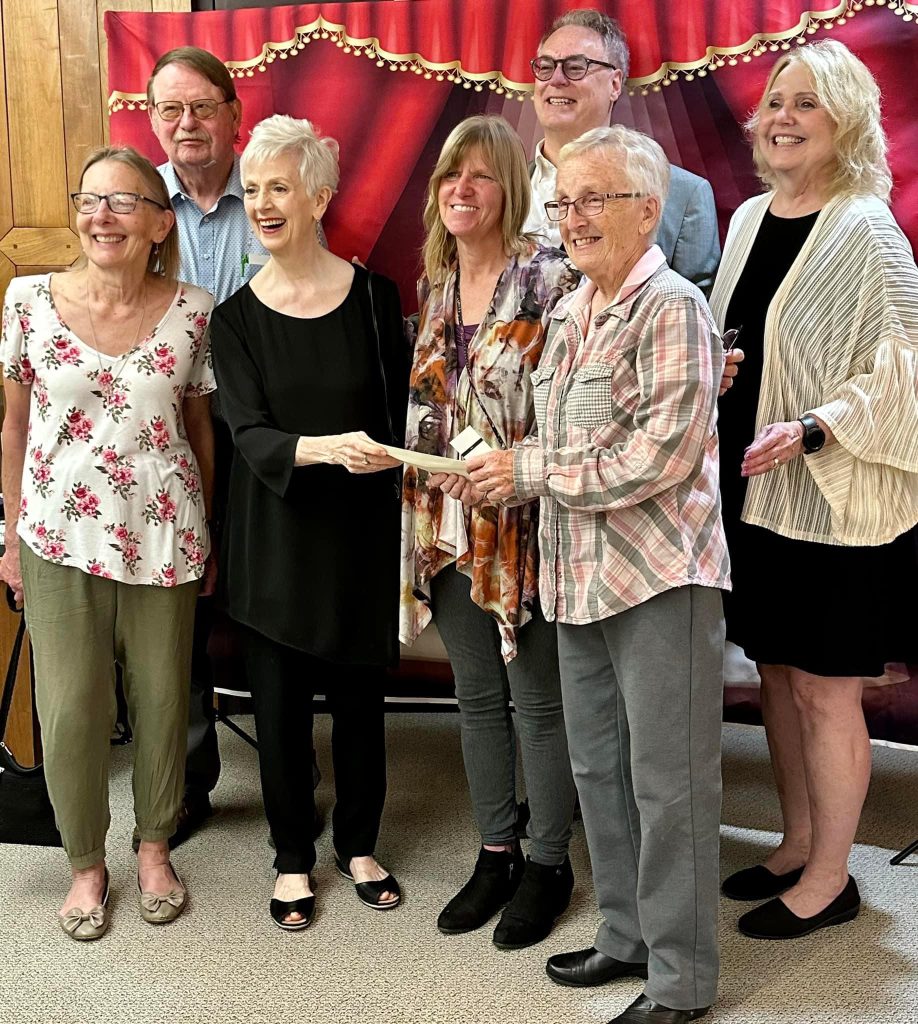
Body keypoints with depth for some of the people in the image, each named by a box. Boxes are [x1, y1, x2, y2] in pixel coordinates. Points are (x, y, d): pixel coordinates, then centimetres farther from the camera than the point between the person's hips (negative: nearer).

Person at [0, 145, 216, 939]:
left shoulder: (193, 312, -4)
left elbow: (201, 429, 4)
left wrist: (210, 534, 7)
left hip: (163, 538, 0)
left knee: (162, 698, 10)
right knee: (70, 707, 5)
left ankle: (155, 846, 32)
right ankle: (87, 861, 27)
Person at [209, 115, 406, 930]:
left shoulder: (373, 297, -4)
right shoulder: (236, 317, -2)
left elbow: (401, 420, 2)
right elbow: (250, 434, -12)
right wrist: (323, 447, -32)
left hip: (361, 532, 0)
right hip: (275, 536, 1)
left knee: (359, 694, 11)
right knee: (280, 701, 8)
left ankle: (359, 844, 33)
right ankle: (293, 857, 29)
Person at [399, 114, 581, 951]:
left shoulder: (550, 282, -10)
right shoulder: (432, 288, 10)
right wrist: (431, 469, 10)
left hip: (524, 525, -6)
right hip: (447, 526, 7)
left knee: (538, 699, 6)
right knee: (477, 694, 16)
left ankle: (549, 864, 24)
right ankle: (496, 853, 31)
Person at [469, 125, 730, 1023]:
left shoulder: (672, 308, -11)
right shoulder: (568, 313, 14)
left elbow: (665, 452, -20)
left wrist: (533, 469, -13)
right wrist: (510, 476, 2)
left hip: (661, 577, -8)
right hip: (581, 577, 9)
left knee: (667, 780, 1)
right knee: (597, 768, 17)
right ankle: (627, 936, 34)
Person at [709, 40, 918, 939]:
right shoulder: (748, 219, 8)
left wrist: (810, 431, -23)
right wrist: (711, 424, 7)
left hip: (832, 498, -7)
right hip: (749, 487, 7)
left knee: (823, 688, 3)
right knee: (774, 671, 15)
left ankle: (829, 878, 20)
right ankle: (798, 844, 32)